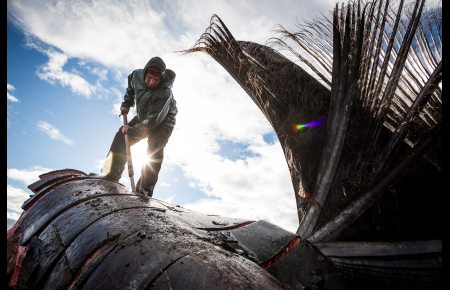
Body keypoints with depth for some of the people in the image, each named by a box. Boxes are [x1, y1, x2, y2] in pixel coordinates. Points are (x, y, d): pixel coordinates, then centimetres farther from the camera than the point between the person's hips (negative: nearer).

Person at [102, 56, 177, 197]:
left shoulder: (165, 93, -36)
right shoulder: (137, 75, -17)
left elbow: (153, 121, -34)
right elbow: (130, 88, 10)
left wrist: (132, 131, -31)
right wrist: (126, 104, -1)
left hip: (162, 121, -6)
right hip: (143, 117, 7)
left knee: (154, 151, -25)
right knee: (121, 137, -1)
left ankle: (144, 191, -25)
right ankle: (111, 176, 8)